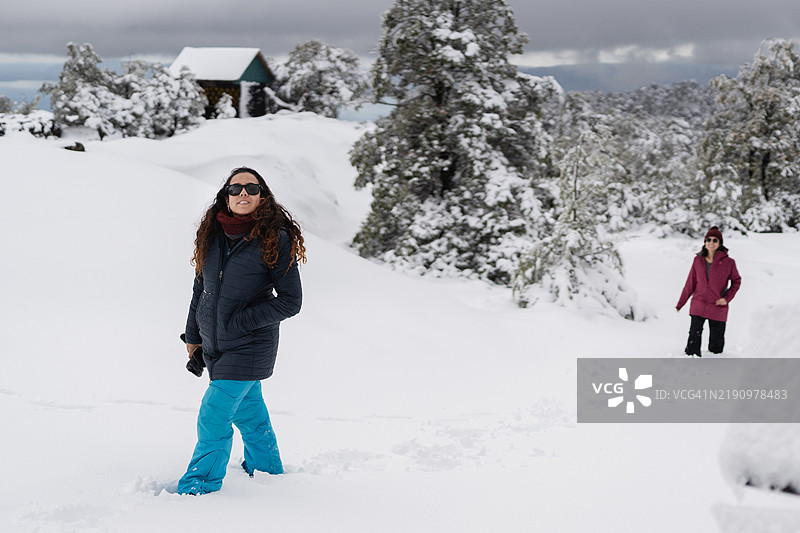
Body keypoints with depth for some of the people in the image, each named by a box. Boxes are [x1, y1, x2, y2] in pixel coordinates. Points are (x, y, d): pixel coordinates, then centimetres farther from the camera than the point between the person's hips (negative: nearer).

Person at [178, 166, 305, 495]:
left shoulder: (276, 240, -14)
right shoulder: (213, 233, 2)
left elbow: (291, 301, -14)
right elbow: (201, 287, 14)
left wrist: (239, 322, -18)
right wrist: (193, 336, 15)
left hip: (250, 347, -6)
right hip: (214, 344, 6)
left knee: (213, 419, -10)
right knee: (248, 411, 21)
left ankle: (196, 489, 2)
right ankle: (268, 469, 40)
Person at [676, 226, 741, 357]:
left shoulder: (728, 262, -4)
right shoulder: (698, 260, 3)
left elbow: (736, 281, 8)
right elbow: (690, 284, 10)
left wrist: (727, 298, -7)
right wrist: (680, 304, 12)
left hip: (718, 308, -1)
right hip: (698, 306, 1)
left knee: (716, 344, 5)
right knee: (694, 337, -9)